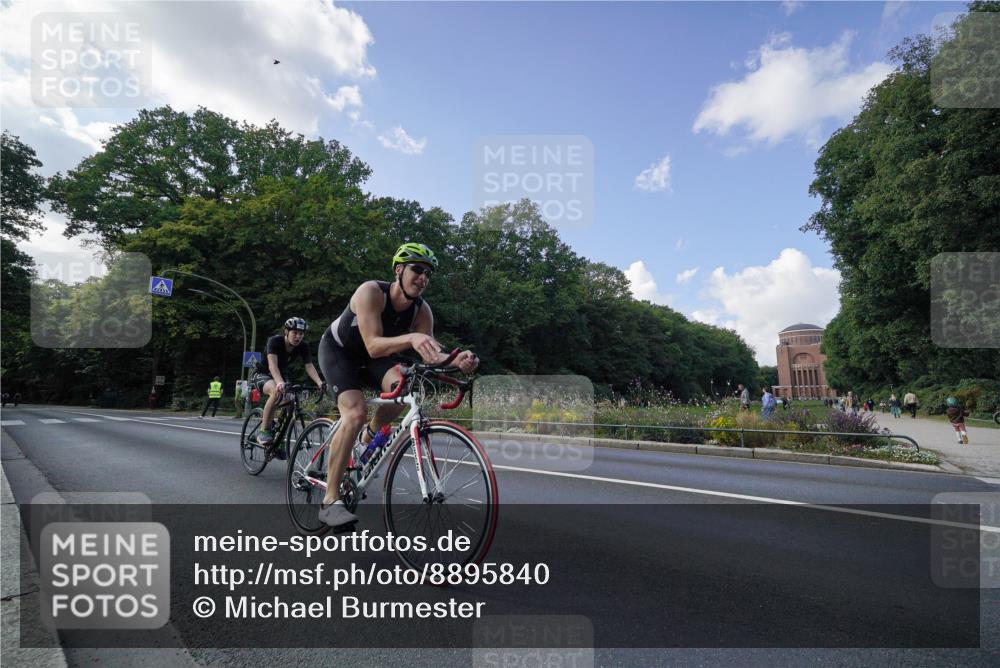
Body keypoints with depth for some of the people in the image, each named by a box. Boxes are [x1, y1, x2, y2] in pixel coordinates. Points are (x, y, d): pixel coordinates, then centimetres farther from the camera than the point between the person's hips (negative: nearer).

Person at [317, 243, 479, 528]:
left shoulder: (422, 310, -17)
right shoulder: (371, 292, -31)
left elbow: (429, 354, -22)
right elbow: (373, 346, -40)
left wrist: (456, 360, -43)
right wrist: (410, 338, -58)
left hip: (372, 355, 4)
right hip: (337, 350, -4)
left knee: (403, 384, -29)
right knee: (355, 413, -27)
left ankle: (369, 437, 3)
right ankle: (330, 501, -15)